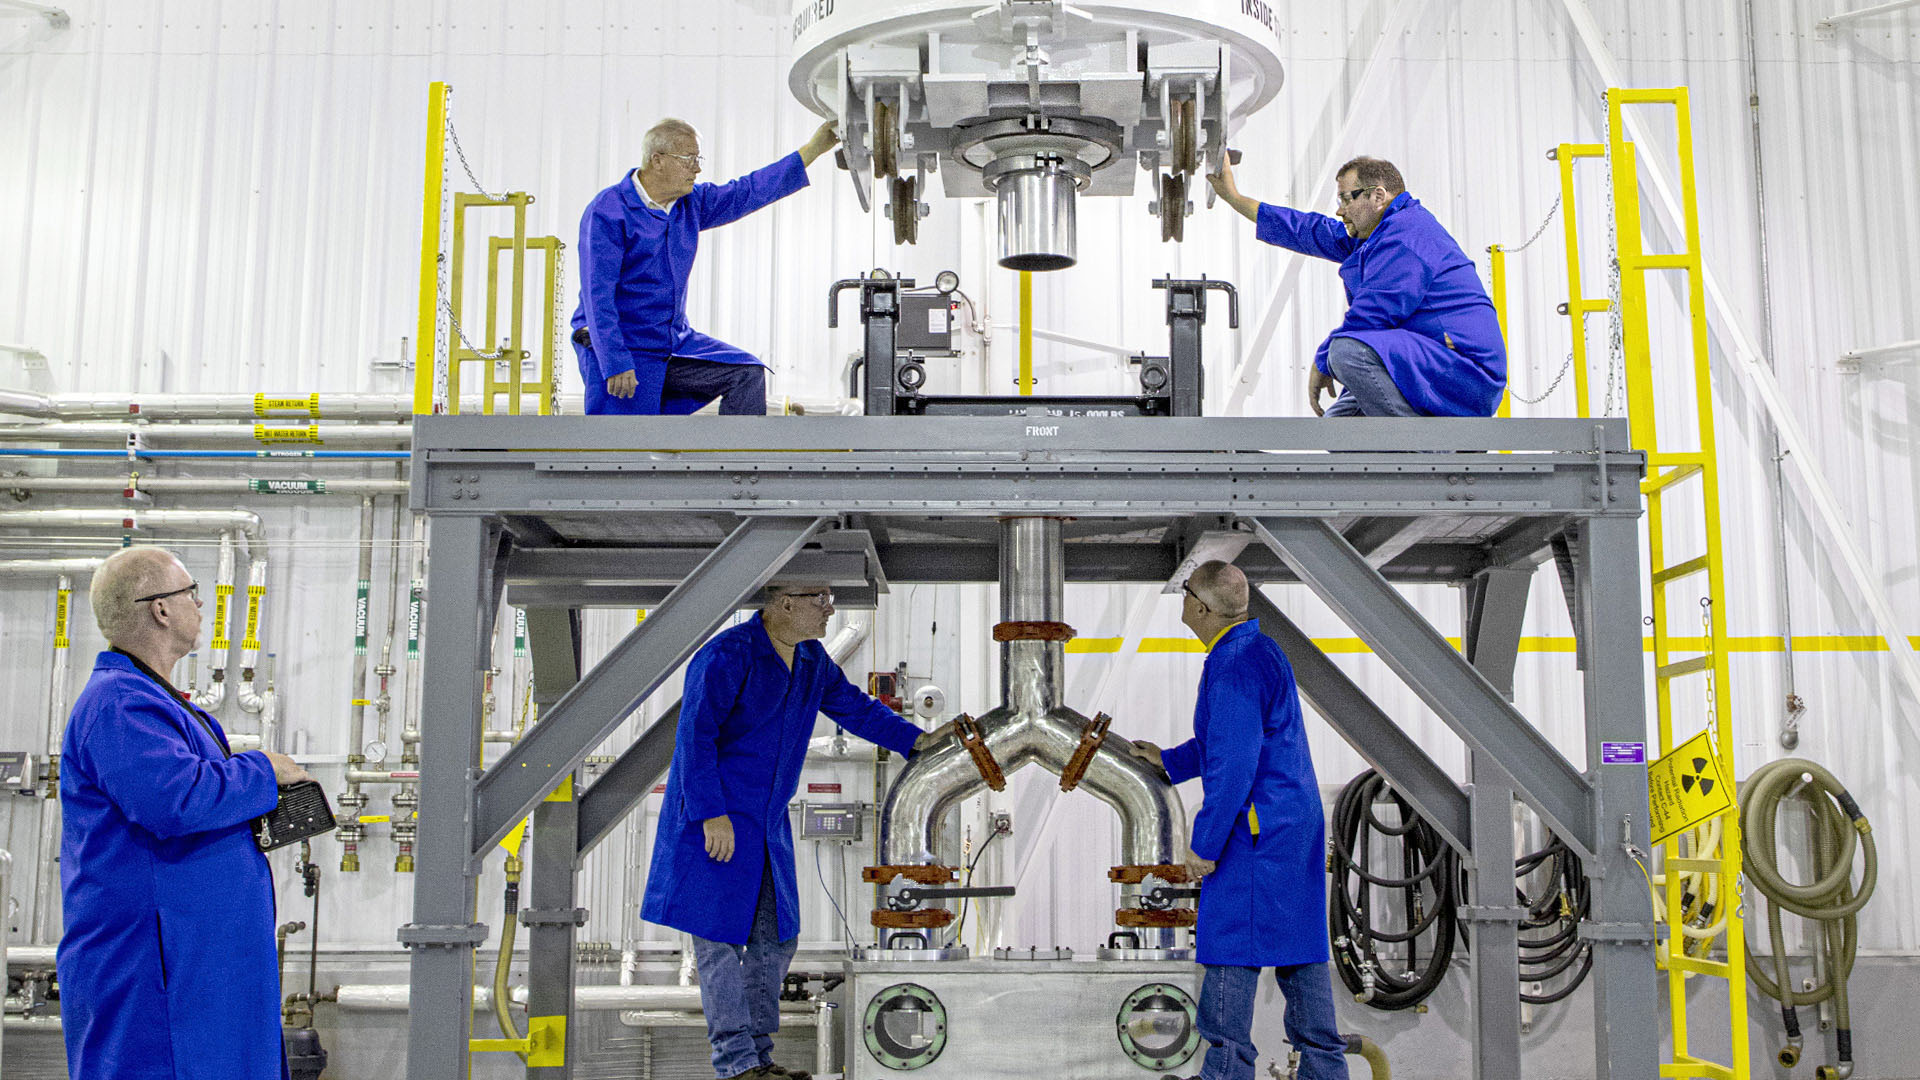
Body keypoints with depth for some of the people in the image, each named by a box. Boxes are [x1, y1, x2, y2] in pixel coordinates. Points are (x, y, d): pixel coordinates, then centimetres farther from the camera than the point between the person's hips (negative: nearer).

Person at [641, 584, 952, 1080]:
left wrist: (918, 739, 10)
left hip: (766, 824, 9)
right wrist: (713, 815, -26)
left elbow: (854, 708, 18)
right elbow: (695, 735, -22)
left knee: (775, 940, 11)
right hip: (712, 819, -9)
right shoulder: (728, 654, -19)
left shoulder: (811, 660, 6)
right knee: (720, 939, -5)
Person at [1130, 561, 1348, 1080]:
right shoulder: (1260, 649, 13)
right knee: (1298, 943, 13)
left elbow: (1233, 766, -23)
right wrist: (1168, 760, 30)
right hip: (1297, 822, 10)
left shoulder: (1234, 665, -19)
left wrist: (1204, 844, -17)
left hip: (1255, 828, -10)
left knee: (1230, 943, 0)